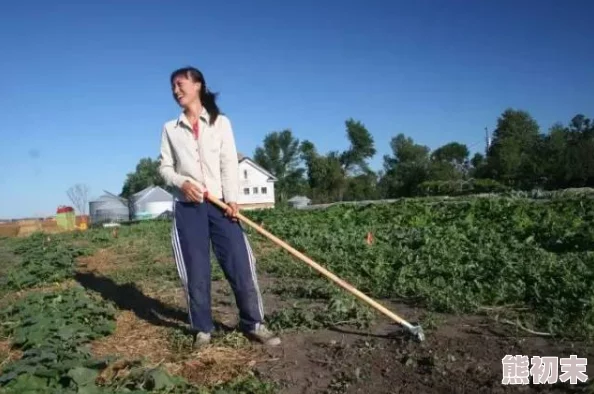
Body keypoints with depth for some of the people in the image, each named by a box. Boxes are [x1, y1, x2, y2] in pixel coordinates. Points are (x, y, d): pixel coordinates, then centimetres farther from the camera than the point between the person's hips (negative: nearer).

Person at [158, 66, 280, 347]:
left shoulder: (220, 122, 9)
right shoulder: (170, 129, 13)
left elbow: (230, 164, 0)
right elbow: (164, 167, 10)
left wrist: (232, 199, -12)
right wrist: (181, 182, -12)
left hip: (220, 203, -1)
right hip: (187, 206, 1)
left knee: (240, 263, -4)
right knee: (195, 270, 3)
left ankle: (254, 324, 8)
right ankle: (202, 328, 16)